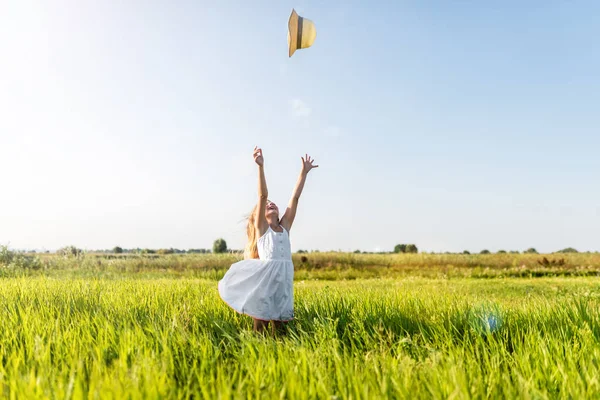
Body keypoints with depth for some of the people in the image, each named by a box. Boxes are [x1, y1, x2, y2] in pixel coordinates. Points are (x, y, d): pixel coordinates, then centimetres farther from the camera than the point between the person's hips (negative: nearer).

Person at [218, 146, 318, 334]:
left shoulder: (285, 226, 16)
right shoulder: (261, 227, 5)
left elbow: (295, 196, 14)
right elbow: (262, 195, -5)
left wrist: (304, 172, 13)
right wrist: (261, 167, -15)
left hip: (284, 278, 4)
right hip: (264, 276, -4)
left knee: (279, 321, 7)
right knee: (261, 318, 0)